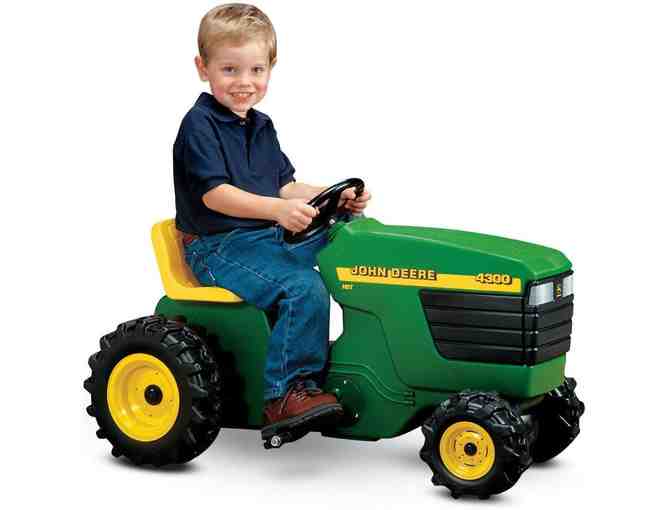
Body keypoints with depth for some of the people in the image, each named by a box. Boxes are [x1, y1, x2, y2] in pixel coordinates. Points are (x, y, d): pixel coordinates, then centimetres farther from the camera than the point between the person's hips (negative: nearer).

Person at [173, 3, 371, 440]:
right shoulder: (199, 125, -11)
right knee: (304, 288, -29)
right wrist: (276, 210, -36)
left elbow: (283, 187, 17)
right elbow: (215, 194, -22)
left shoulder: (261, 127, 16)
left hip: (266, 237, 9)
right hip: (217, 247, -9)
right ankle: (284, 394, -26)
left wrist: (335, 198, 1)